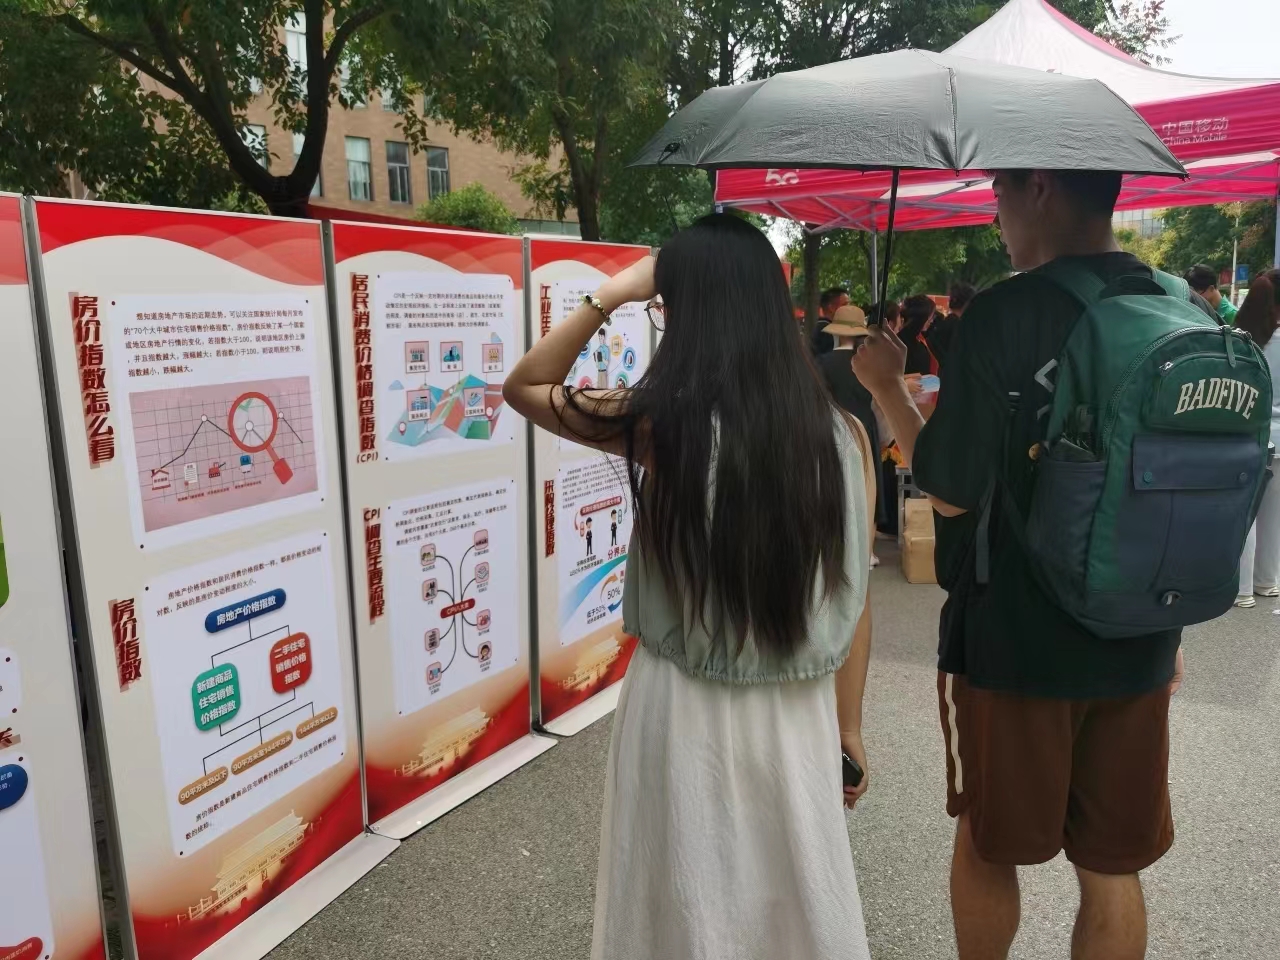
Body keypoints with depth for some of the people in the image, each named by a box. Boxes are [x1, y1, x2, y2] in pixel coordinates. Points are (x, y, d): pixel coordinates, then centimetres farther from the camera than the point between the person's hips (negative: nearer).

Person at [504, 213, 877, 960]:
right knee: (801, 900, 24)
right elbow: (854, 591, -1)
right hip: (798, 712, 3)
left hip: (685, 709, -3)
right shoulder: (842, 434, -7)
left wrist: (606, 298, -1)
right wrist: (850, 726, 10)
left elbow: (524, 386, 1)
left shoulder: (661, 424, -16)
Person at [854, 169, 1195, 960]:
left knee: (986, 842, 18)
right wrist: (1172, 626, 20)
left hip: (1014, 640, -5)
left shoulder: (1005, 315, -18)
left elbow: (952, 493, -17)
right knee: (1113, 866, 19)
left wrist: (886, 384, -3)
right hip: (1139, 645, 6)